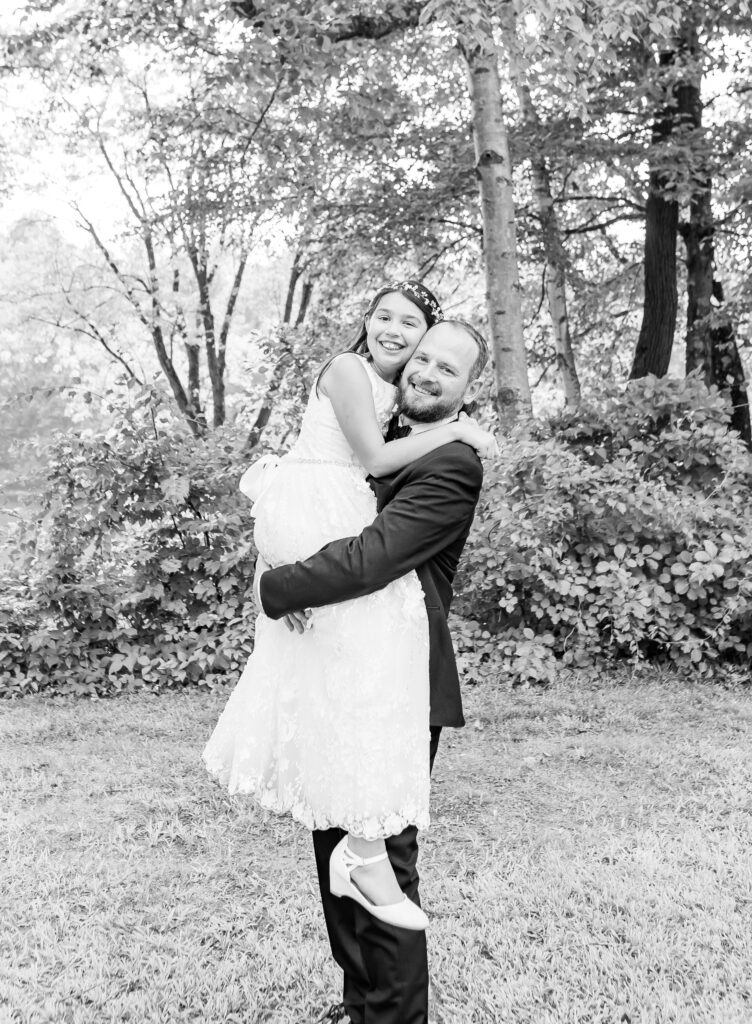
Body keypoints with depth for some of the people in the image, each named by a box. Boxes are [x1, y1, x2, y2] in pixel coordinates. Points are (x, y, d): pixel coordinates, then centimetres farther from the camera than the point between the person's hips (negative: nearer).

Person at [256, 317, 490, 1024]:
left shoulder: (452, 468, -15)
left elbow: (368, 561, -25)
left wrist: (271, 588, -14)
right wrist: (278, 568, -9)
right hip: (347, 682, 9)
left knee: (382, 859, 2)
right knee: (336, 848, 18)